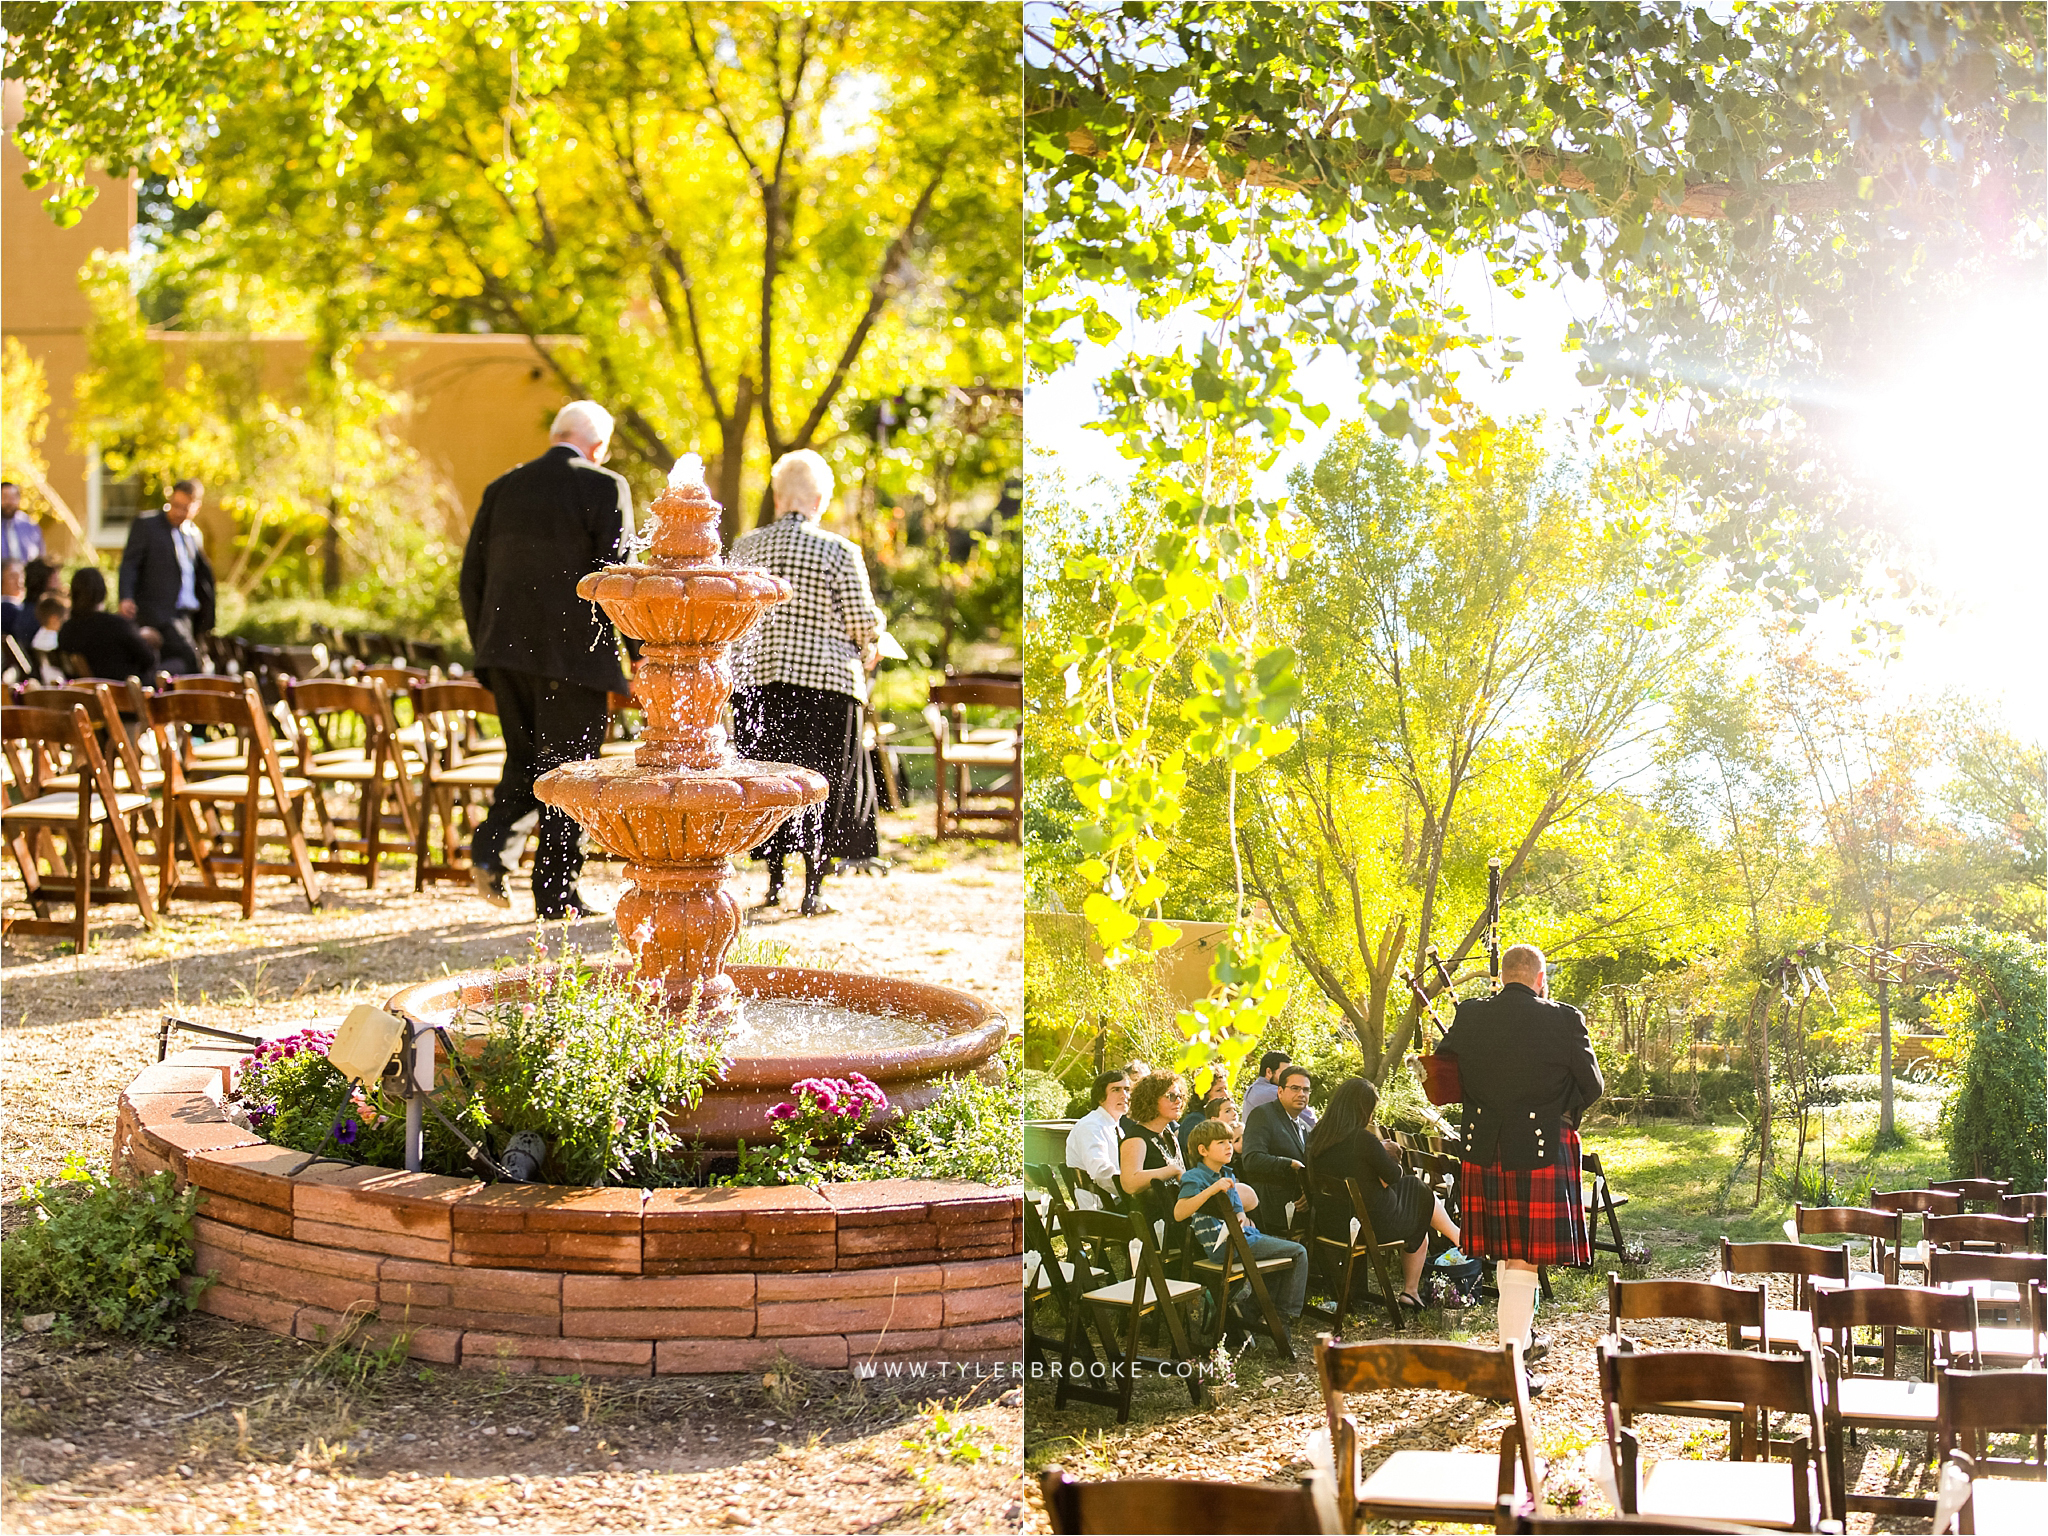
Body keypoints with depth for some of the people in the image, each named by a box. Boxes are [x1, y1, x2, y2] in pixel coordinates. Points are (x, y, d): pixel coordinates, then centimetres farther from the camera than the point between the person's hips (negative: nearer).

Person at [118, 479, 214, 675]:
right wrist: (126, 598, -23)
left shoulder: (193, 532, 18)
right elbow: (129, 565, -7)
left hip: (187, 614, 7)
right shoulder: (145, 525, -1)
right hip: (159, 613, -7)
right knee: (189, 660, -23)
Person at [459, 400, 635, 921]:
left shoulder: (502, 488, 11)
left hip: (507, 649, 5)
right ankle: (556, 892, 4)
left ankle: (492, 843, -3)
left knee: (526, 759, 19)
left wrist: (487, 648, 20)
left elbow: (472, 575, 12)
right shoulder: (604, 488, -4)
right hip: (572, 653, -5)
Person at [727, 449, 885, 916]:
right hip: (825, 680, -4)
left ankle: (773, 883, 17)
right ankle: (813, 889, 4)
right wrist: (867, 650, 13)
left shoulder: (743, 548, 4)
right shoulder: (839, 552, -9)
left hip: (757, 682, 4)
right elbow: (864, 624, -8)